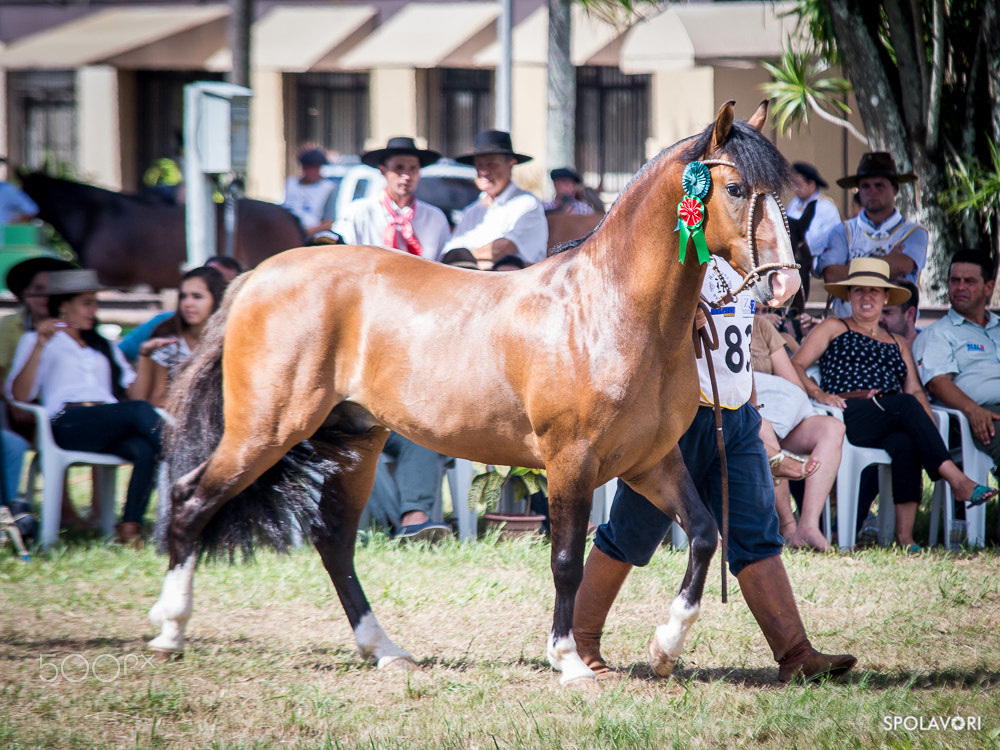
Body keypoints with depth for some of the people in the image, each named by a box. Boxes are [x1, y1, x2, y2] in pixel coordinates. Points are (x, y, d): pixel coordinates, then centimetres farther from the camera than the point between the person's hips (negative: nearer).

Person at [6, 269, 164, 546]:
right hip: (67, 424, -5)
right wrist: (40, 345, -8)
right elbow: (19, 394, 2)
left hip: (111, 429, 5)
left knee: (144, 449, -33)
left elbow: (132, 386, 29)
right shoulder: (36, 339, 19)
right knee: (140, 410, -32)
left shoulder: (102, 346, 36)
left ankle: (130, 528, -39)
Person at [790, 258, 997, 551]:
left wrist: (932, 434, -2)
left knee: (905, 443, -35)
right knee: (906, 406, -32)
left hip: (891, 424, 3)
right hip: (846, 418, -3)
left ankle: (905, 534, -44)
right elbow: (795, 367, 9)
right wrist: (818, 393, -13)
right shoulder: (834, 329, 21)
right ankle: (956, 479, -39)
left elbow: (914, 390, 18)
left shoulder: (897, 344, 32)